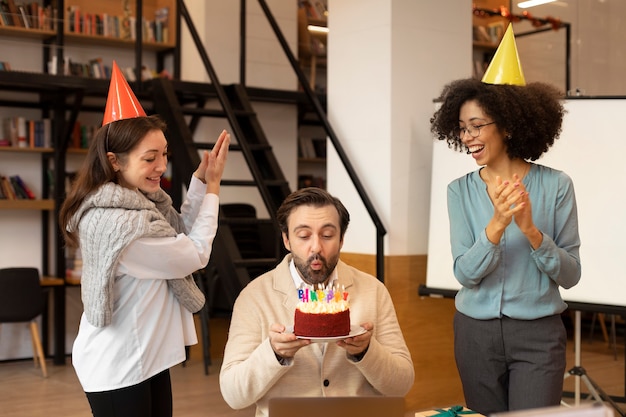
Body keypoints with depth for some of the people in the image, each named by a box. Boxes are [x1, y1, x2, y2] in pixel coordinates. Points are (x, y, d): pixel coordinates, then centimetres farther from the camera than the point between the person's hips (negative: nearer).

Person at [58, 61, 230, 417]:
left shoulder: (137, 200, 1)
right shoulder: (116, 222, -28)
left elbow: (180, 239, 8)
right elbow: (195, 255, -17)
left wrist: (200, 180, -1)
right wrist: (213, 188, -8)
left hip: (146, 356, 9)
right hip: (119, 368, -9)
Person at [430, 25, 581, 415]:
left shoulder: (556, 185, -6)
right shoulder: (461, 190, -2)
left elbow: (570, 275, -6)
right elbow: (465, 274, -9)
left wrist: (531, 230, -22)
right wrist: (496, 225, -26)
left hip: (538, 333, -2)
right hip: (477, 331, 2)